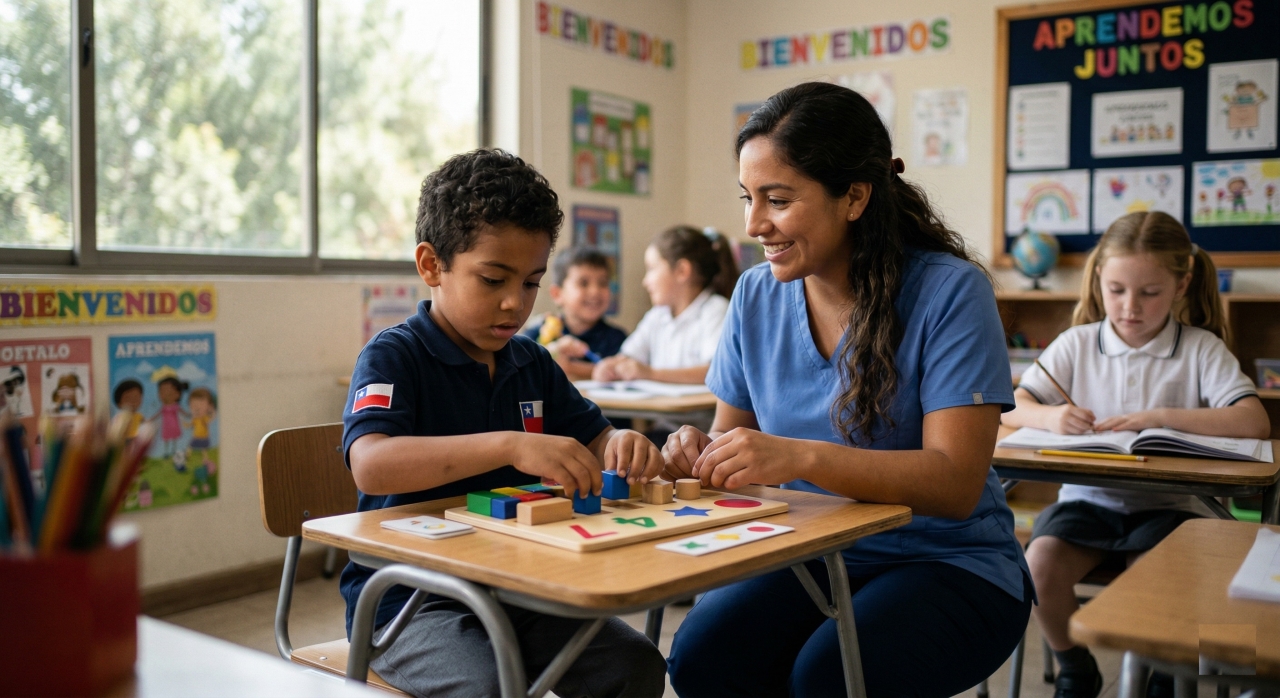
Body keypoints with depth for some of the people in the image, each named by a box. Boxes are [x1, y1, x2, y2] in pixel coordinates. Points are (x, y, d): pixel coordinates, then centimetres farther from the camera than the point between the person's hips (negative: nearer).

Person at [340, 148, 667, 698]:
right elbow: (371, 466, -28)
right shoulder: (393, 355, -10)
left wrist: (623, 446, -7)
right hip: (410, 601, -5)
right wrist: (509, 445, -38)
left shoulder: (532, 363, 11)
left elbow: (594, 443, 19)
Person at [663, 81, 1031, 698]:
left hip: (950, 562, -4)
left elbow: (957, 483, -22)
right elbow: (730, 435, 8)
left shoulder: (949, 291, -15)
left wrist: (802, 457, -36)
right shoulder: (756, 294, 1)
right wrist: (698, 454, -17)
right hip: (814, 553, 4)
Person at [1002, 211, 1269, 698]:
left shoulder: (1201, 349, 1)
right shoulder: (1077, 344, 6)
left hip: (1168, 504, -2)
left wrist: (1161, 416, -23)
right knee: (1039, 565, -24)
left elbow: (1254, 423, -13)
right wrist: (1050, 417, -22)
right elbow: (1010, 409, 1)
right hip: (1089, 498, 2)